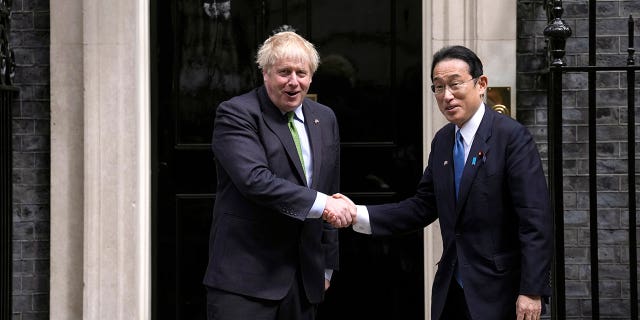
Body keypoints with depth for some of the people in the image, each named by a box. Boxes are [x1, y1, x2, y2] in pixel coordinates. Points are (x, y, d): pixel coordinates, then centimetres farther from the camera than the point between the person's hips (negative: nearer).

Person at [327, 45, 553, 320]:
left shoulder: (512, 137, -12)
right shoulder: (442, 141, 9)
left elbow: (536, 221, -16)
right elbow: (422, 207, 8)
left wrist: (532, 291, -21)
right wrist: (359, 215, -4)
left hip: (498, 291, -6)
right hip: (450, 290, 6)